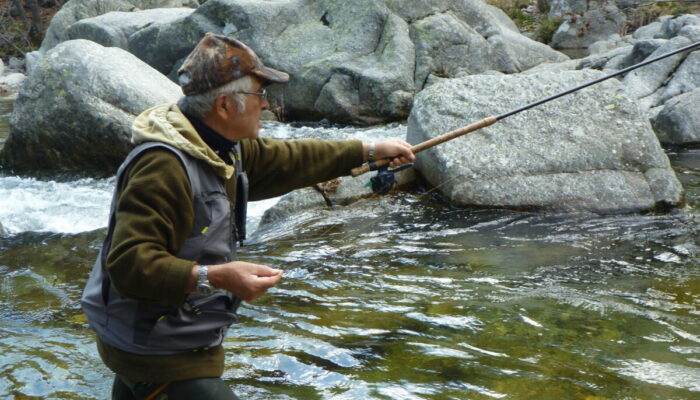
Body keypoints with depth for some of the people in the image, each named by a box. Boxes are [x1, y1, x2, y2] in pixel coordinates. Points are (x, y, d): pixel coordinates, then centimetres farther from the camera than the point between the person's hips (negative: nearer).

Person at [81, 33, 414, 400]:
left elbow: (287, 160, 16)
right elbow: (128, 263, -33)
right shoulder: (163, 167, -28)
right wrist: (214, 277, -42)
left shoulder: (224, 148, 3)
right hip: (156, 352, -10)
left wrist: (371, 150, 22)